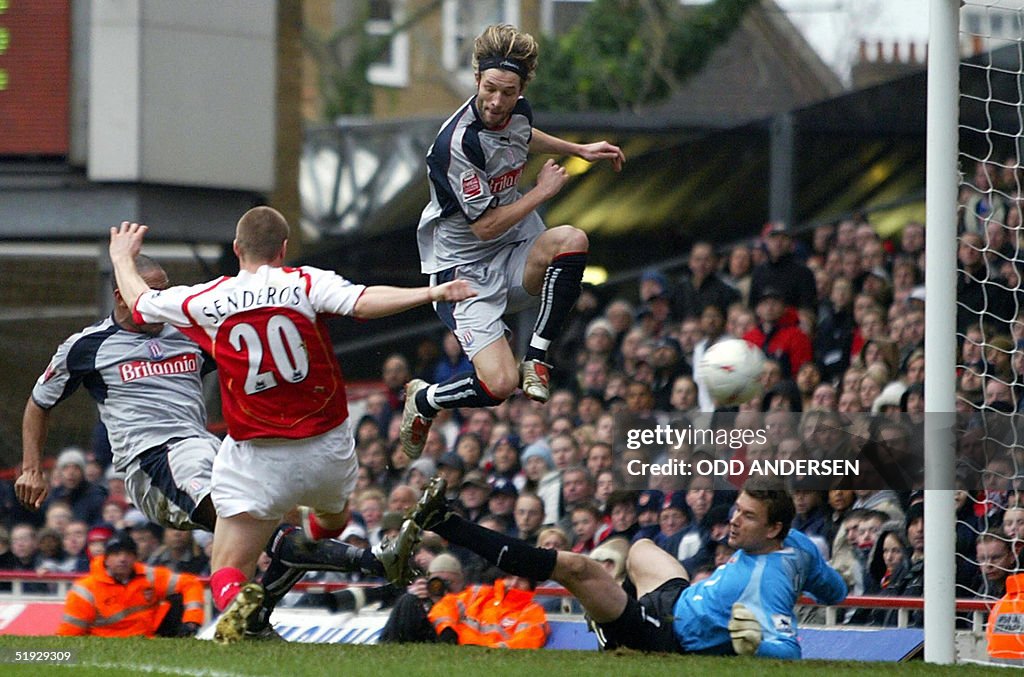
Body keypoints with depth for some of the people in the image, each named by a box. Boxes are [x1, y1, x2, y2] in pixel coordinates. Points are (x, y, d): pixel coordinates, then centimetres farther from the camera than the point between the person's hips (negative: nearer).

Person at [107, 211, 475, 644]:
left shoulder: (207, 301, -2)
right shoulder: (307, 284, -8)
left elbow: (139, 303, 13)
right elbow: (363, 302, -24)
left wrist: (122, 259, 32)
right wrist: (431, 293, -24)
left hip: (256, 459, -1)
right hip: (327, 446, 1)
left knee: (227, 569, -2)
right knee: (332, 518, 35)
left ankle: (235, 600, -34)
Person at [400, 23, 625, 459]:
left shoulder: (517, 111, -2)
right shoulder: (458, 143, -26)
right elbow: (485, 226, -21)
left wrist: (579, 150, 27)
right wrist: (543, 191, -10)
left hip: (515, 252, 7)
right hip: (466, 268, -7)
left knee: (571, 240, -28)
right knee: (498, 385, -22)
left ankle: (536, 358, -10)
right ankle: (424, 401, 13)